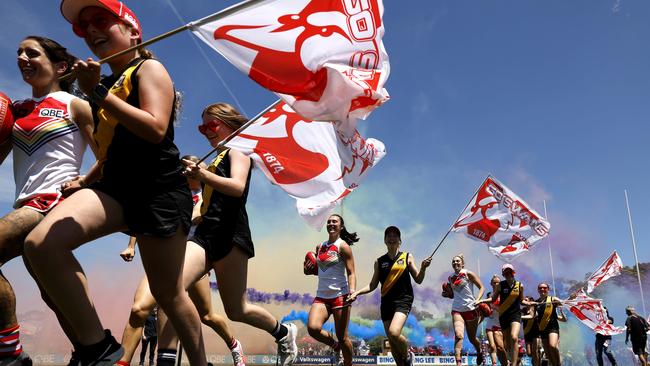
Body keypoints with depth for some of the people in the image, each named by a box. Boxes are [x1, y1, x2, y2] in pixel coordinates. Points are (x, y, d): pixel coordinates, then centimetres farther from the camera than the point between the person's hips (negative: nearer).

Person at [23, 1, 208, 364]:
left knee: (168, 293, 3)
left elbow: (156, 129, -19)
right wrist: (87, 179, 22)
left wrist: (98, 93, -18)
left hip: (158, 189, -6)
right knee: (41, 242, -22)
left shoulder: (149, 68, -1)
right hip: (114, 185, 6)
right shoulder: (106, 83, 18)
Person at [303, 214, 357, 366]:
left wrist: (352, 290, -25)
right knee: (313, 328, -18)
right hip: (321, 296, 5)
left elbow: (351, 272, -8)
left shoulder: (343, 246, -3)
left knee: (342, 337, 0)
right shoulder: (320, 247, 13)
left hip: (339, 295, -4)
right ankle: (335, 345, 11)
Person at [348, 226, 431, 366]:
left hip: (403, 300, -3)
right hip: (386, 302, 4)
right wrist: (357, 292, -2)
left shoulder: (407, 257, 4)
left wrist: (423, 268, -15)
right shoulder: (379, 261, 9)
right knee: (391, 340, 5)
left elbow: (418, 280, 3)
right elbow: (373, 285, 12)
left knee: (394, 332, -24)